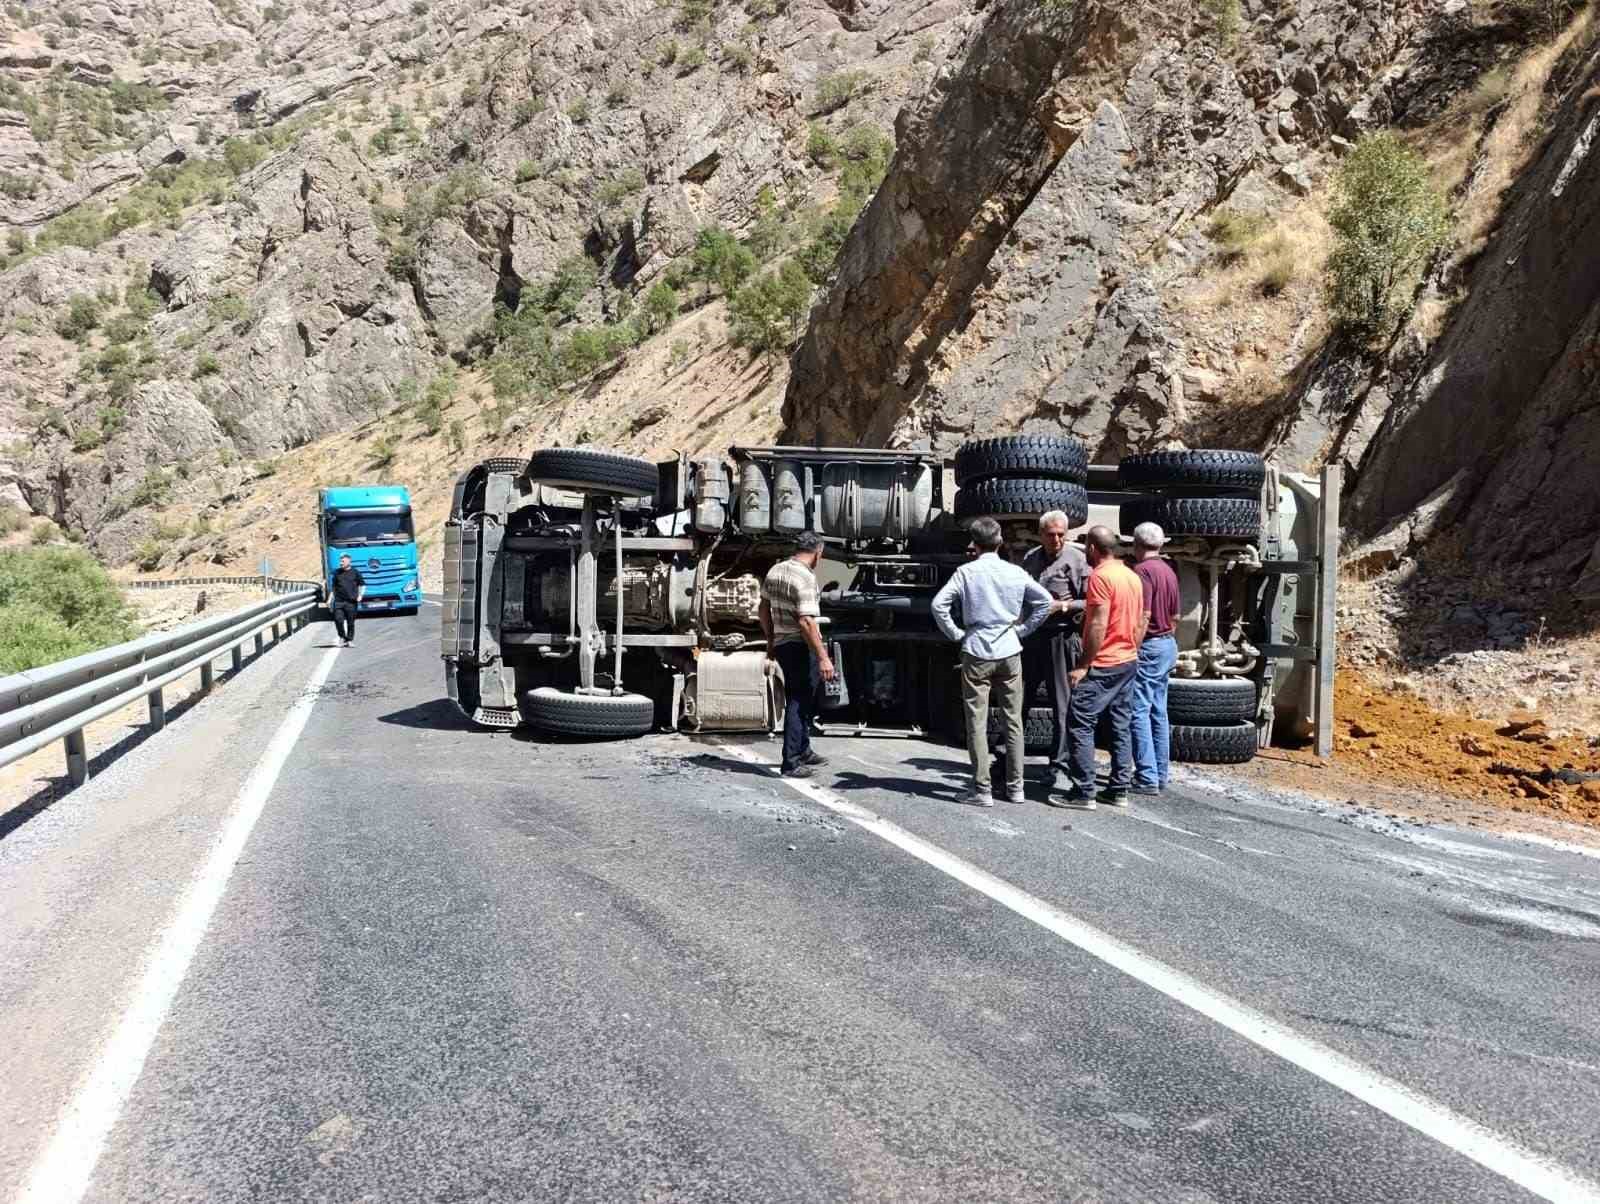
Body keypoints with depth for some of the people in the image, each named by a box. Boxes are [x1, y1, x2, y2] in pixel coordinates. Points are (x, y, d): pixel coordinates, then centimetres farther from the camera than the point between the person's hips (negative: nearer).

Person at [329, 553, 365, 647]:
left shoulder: (355, 572, 4)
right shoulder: (337, 573, 12)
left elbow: (362, 585, 10)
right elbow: (334, 587, 19)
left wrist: (360, 595, -5)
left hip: (351, 602, -2)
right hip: (338, 601, 2)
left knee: (350, 622, 2)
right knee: (338, 619, -11)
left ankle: (350, 640, 14)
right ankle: (342, 637, 10)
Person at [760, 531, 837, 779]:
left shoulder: (775, 571, 8)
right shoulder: (805, 577, -18)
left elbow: (764, 608, 16)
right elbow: (806, 621, -25)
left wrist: (770, 641, 26)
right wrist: (823, 657, -24)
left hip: (781, 645, 9)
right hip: (801, 647, -9)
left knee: (799, 700, 21)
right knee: (799, 703, -2)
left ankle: (804, 751, 34)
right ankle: (791, 763, 0)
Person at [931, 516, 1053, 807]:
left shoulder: (967, 572, -5)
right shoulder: (1015, 573, 3)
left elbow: (939, 604, -12)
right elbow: (1045, 601, 4)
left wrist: (955, 633, -1)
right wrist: (1023, 629, 10)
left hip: (977, 654, -3)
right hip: (1009, 652, 3)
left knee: (977, 723, 1)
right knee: (1013, 721, 11)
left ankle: (982, 790, 2)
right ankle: (1015, 786, 15)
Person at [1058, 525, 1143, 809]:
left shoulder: (1100, 576, -15)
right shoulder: (1133, 576, 11)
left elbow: (1099, 625, -20)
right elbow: (1139, 621, 16)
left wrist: (1084, 665, -17)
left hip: (1102, 665, -9)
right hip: (1128, 661, 9)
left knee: (1080, 725, -5)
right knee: (1121, 726, 11)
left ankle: (1083, 793, -6)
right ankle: (1119, 790, 14)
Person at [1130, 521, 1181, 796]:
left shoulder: (1142, 570, -14)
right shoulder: (1168, 571, 12)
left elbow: (1143, 617, -21)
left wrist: (1132, 651, -18)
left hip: (1148, 646, -9)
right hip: (1168, 644, 9)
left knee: (1139, 712, -7)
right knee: (1158, 712, 12)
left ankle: (1147, 778, -9)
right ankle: (1160, 774, 16)